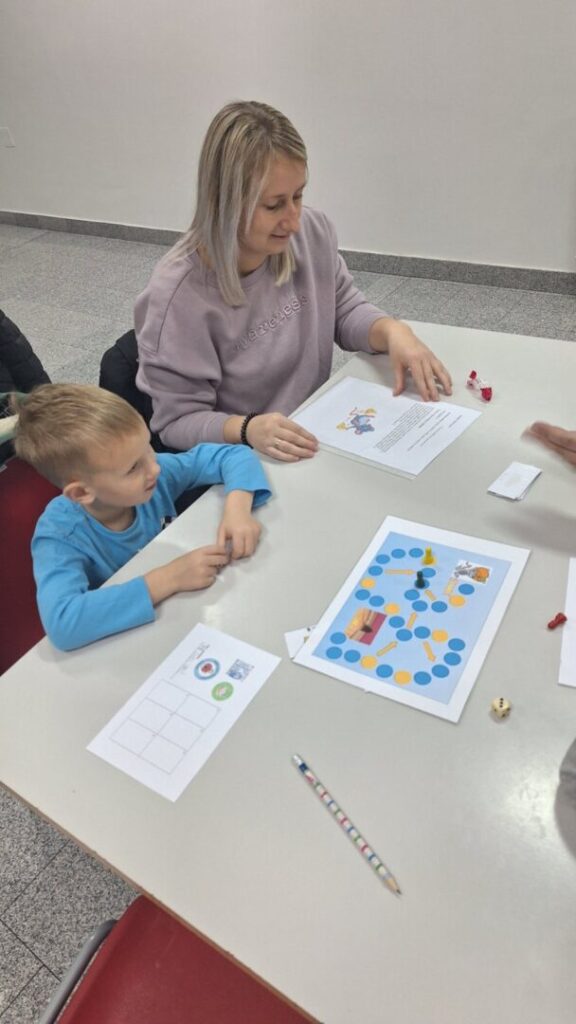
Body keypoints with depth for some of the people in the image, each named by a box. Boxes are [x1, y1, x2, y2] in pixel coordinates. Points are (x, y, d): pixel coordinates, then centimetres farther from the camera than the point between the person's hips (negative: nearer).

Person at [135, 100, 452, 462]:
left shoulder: (313, 231, -6)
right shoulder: (179, 294, -23)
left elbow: (345, 309, 9)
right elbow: (177, 422, -16)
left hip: (320, 437, 5)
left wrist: (392, 330, -13)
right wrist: (246, 429, -35)